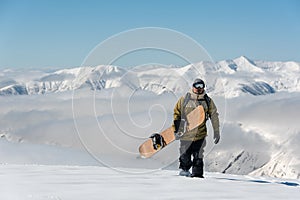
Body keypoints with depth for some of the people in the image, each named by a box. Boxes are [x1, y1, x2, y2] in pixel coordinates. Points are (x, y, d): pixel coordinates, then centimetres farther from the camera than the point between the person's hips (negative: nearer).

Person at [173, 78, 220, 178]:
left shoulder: (208, 101, 5)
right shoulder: (184, 99, 1)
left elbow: (214, 116, 10)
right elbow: (176, 114, 7)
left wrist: (216, 132, 9)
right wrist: (176, 129, 3)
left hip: (200, 134, 0)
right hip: (186, 132, 0)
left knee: (198, 155, -2)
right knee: (185, 154, 8)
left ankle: (197, 173, 7)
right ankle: (184, 169, 28)